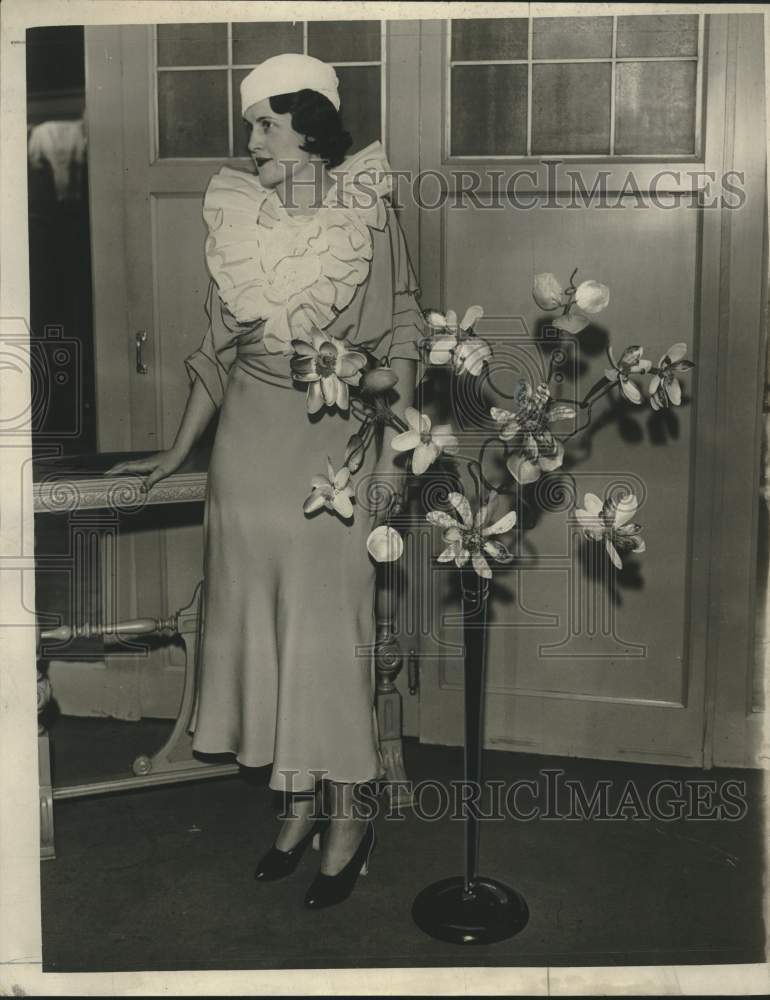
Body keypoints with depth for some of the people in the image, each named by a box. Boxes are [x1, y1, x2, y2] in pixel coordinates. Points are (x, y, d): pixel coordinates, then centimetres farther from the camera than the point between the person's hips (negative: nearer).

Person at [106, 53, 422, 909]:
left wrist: (394, 439, -11)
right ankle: (299, 803, 22)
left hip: (338, 435, -4)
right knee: (260, 617, 7)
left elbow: (402, 331, -2)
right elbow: (218, 347, 10)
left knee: (330, 622, 0)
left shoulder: (368, 210, -3)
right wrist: (176, 453, 11)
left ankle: (348, 812, 15)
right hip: (250, 435, 4)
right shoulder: (236, 213, 5)